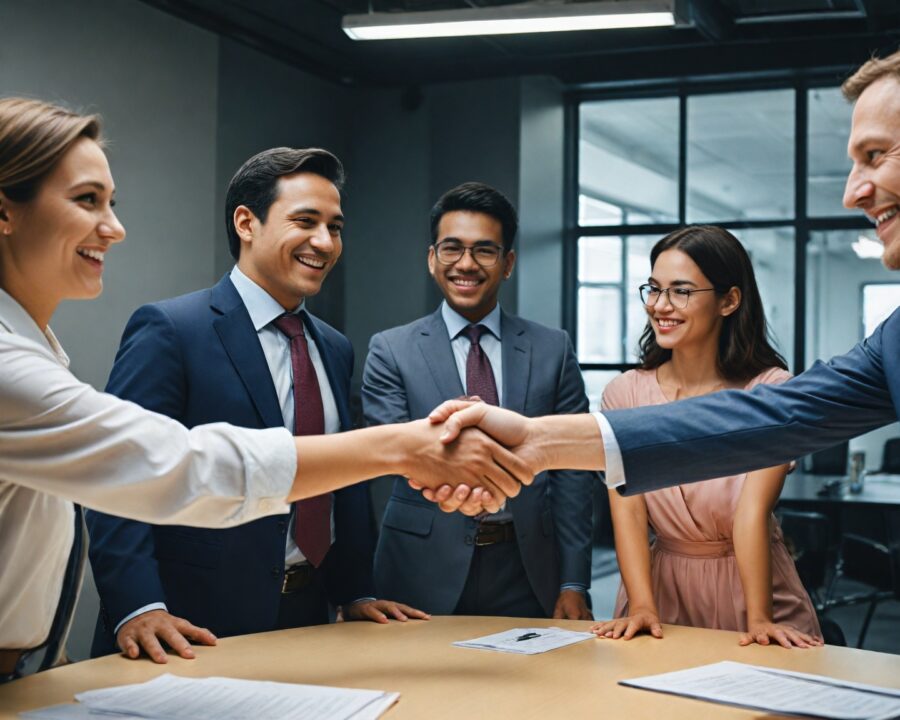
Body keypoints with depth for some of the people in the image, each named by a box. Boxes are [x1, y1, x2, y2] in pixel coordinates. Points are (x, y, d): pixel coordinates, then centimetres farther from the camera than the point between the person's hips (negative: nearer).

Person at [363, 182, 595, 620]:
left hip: (526, 575, 2)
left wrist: (573, 584, -1)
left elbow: (572, 474, 3)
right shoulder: (391, 351, 0)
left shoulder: (553, 350, 4)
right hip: (426, 577, -1)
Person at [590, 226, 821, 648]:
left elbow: (752, 513, -16)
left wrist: (758, 619, -24)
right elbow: (627, 508, -9)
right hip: (663, 585, 2)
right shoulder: (625, 393, -1)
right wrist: (641, 606, -21)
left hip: (748, 584, -2)